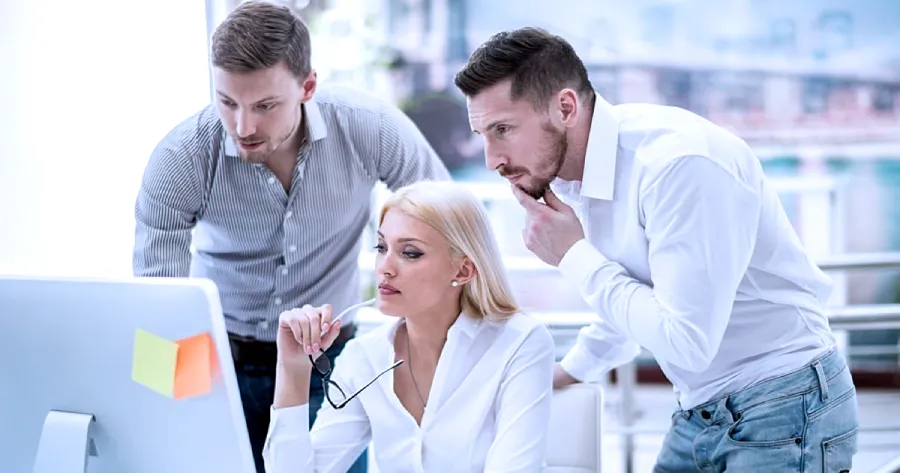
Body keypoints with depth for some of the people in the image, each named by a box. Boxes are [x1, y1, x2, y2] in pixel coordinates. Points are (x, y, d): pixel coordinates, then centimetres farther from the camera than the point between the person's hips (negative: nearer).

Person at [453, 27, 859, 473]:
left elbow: (686, 344, -27)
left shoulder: (682, 163, -25)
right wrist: (569, 371, 31)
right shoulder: (564, 175, 3)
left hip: (783, 411, -8)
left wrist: (575, 256, -18)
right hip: (700, 413, 8)